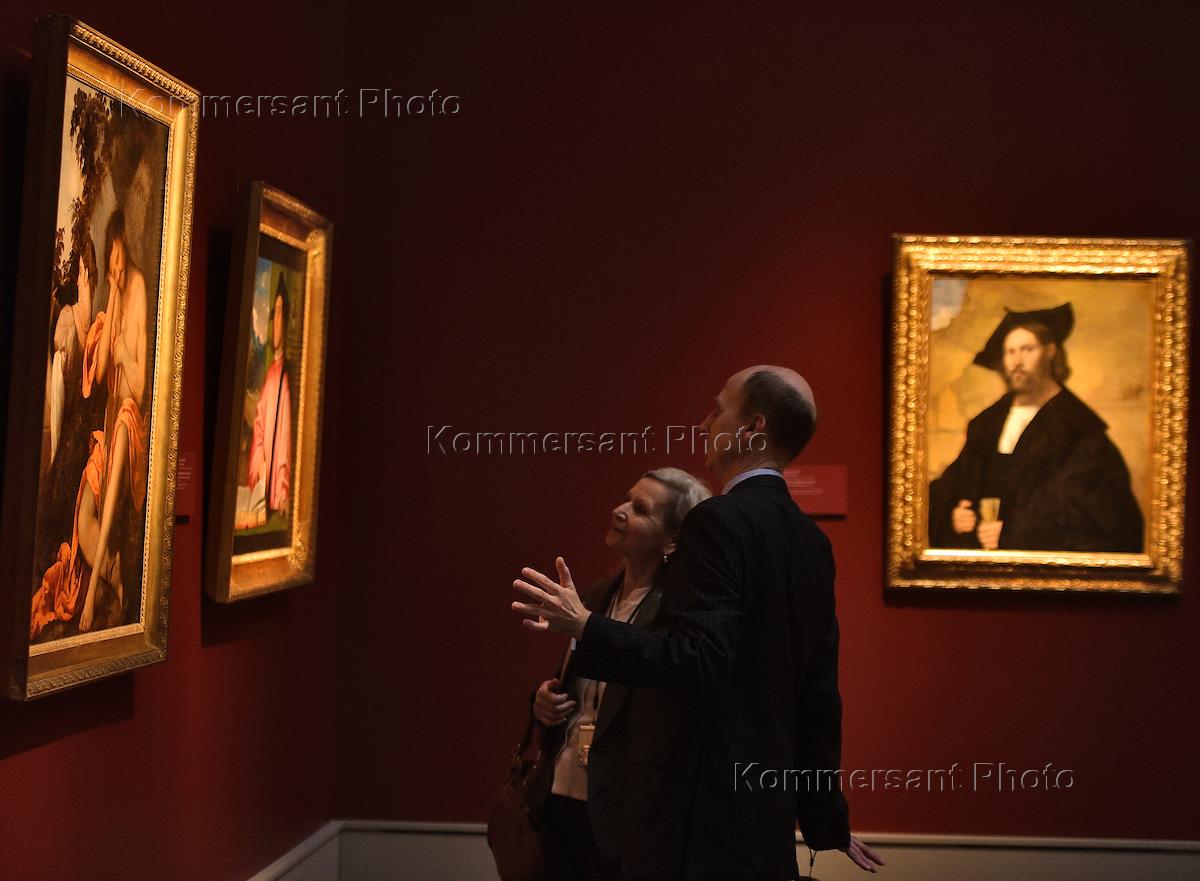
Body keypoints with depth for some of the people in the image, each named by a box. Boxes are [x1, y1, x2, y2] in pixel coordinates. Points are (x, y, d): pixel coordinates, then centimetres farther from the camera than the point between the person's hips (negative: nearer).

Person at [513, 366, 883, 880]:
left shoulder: (718, 521, -14)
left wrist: (585, 628, -27)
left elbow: (699, 657, -24)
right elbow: (819, 691, 14)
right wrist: (826, 819, 21)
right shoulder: (811, 542, 11)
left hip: (698, 819, -9)